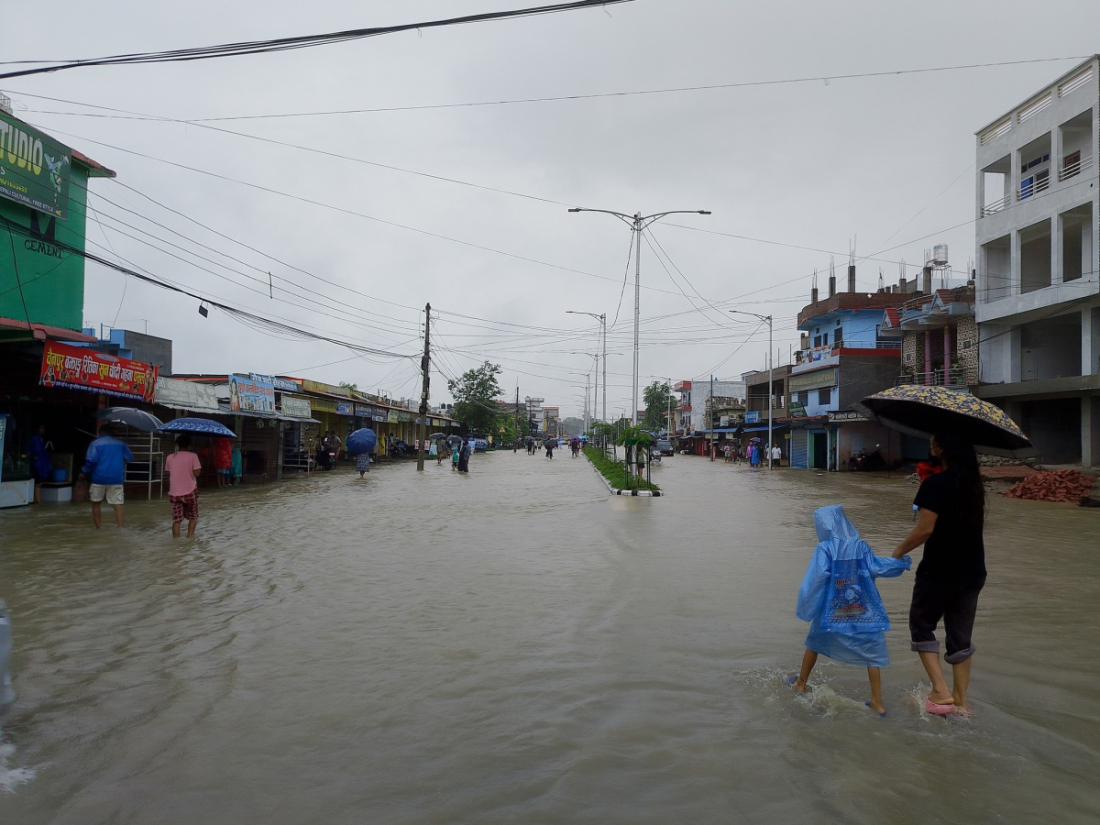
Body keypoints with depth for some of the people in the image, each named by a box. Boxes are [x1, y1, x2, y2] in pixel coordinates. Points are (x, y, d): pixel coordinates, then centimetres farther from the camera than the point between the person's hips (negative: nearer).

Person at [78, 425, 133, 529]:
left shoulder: (95, 443, -3)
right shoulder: (121, 444, 7)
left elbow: (91, 460, -13)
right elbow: (130, 458, 11)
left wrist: (84, 472, 1)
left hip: (99, 478, -2)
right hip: (116, 478, 2)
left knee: (96, 503, 15)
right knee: (118, 504, 0)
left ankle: (97, 528, 17)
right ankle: (120, 527, -12)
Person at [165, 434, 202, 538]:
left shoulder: (170, 457, 2)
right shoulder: (193, 456, -8)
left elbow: (168, 473, 8)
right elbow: (196, 473, -12)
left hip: (174, 492, 2)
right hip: (190, 491, -2)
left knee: (176, 518, 7)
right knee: (193, 516, 16)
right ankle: (189, 537, 9)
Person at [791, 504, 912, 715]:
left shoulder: (824, 548, -12)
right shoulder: (861, 546, -2)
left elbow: (818, 575, -20)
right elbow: (878, 567, -1)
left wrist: (806, 604, -14)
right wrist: (901, 561, 14)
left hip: (831, 611, -2)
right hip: (862, 611, 2)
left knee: (813, 644, 19)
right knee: (872, 653, 9)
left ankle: (801, 683, 34)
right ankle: (877, 702, 9)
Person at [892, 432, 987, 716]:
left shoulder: (935, 484, -18)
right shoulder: (974, 483, 6)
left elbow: (925, 529, -22)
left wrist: (900, 550, -6)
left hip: (938, 571, -7)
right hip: (973, 572, 7)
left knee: (921, 626, 11)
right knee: (961, 635, 14)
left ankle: (941, 692, 3)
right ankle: (960, 701, 20)